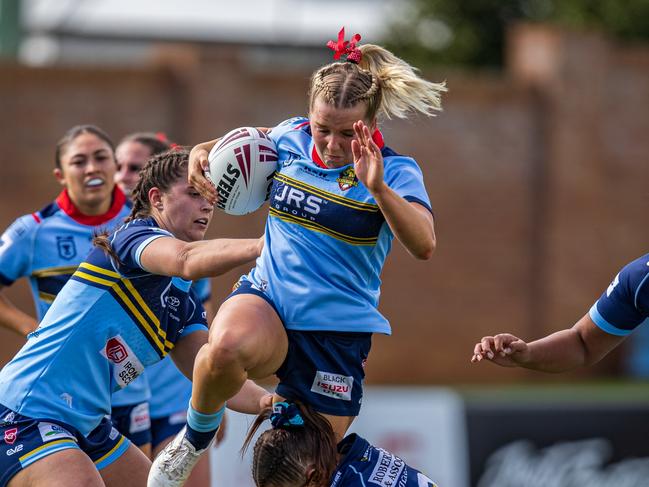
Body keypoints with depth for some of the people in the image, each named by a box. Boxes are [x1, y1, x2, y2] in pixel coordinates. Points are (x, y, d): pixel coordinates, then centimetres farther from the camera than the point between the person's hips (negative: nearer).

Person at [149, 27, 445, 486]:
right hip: (266, 297, 1)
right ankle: (197, 433, -7)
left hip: (337, 331, -1)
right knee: (228, 345, -36)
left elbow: (424, 245, -27)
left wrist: (378, 187, -39)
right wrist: (204, 150, 7)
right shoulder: (291, 136, 1)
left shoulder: (394, 170, -10)